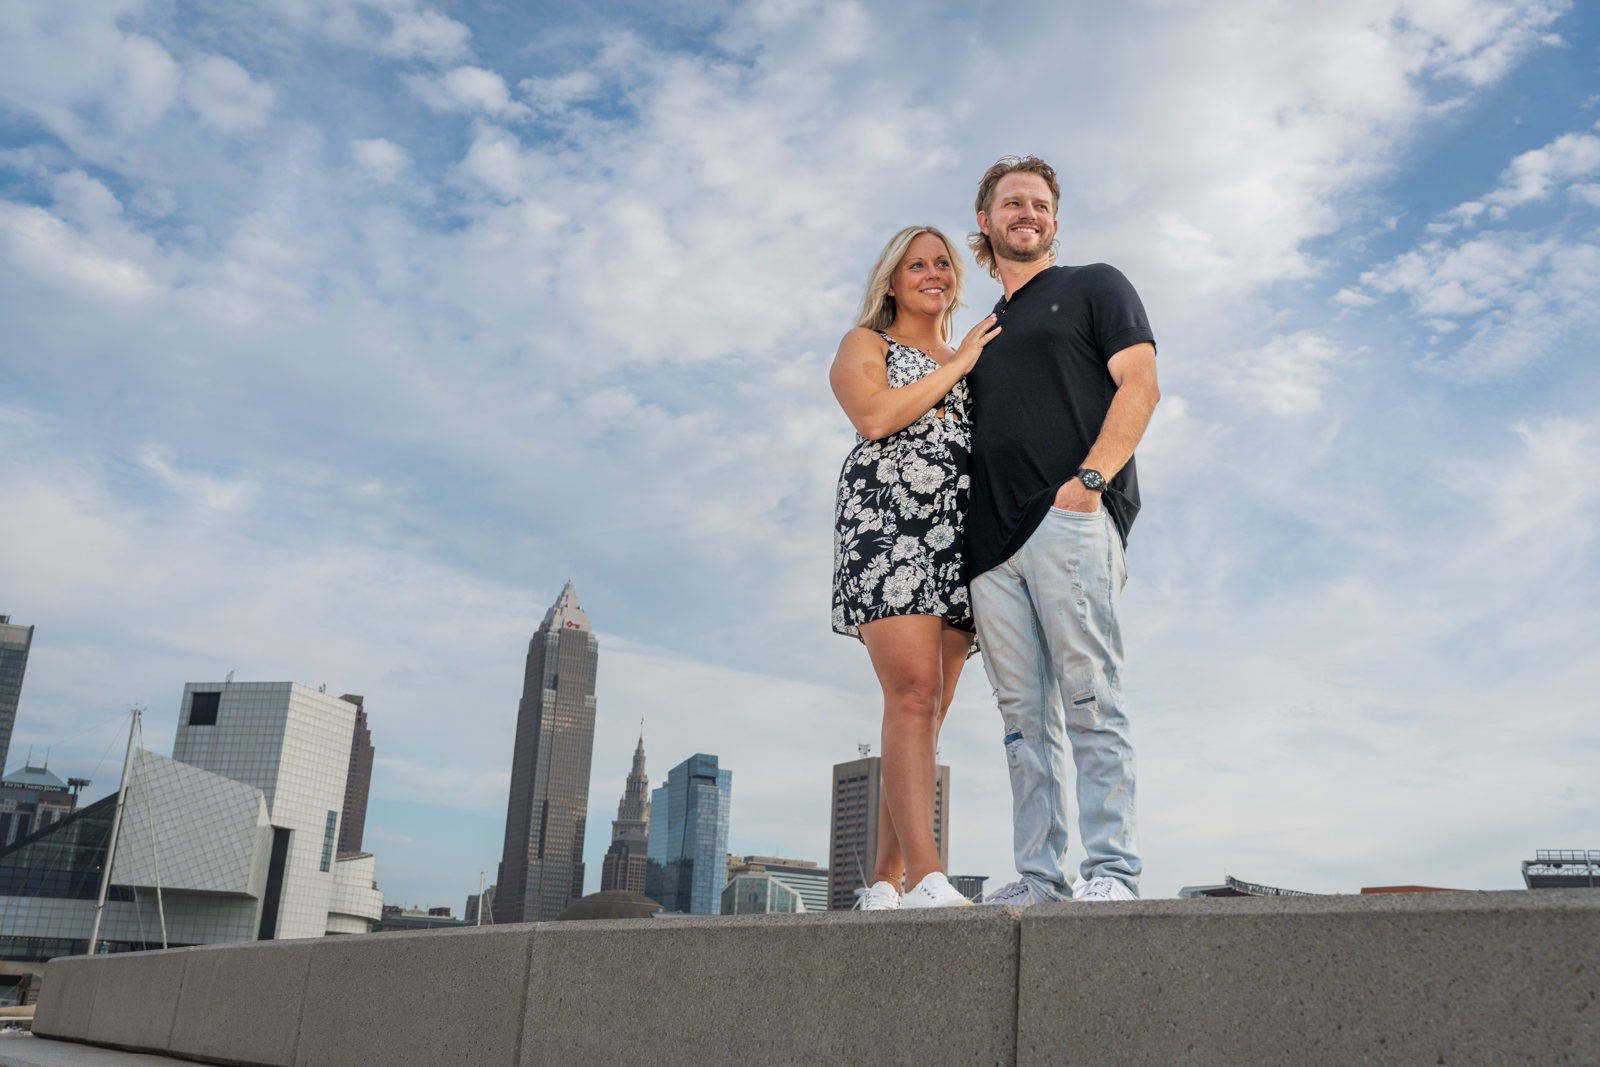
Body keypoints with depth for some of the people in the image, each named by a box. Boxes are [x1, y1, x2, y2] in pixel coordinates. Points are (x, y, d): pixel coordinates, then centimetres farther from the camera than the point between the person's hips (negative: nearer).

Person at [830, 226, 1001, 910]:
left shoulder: (972, 359, 30)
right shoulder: (864, 344, 14)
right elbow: (875, 417, -8)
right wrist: (959, 365, -1)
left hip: (958, 536, 6)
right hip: (885, 520, -5)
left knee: (927, 712, -1)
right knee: (913, 694, -20)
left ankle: (886, 882, 1)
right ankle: (927, 879, -25)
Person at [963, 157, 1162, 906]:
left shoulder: (1094, 286, 15)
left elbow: (1139, 384, 0)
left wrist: (1091, 477, -15)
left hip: (1071, 519, -5)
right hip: (991, 541, 6)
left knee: (1088, 698, -11)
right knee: (1024, 716, 1)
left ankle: (1113, 868, -10)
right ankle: (1039, 875, 2)